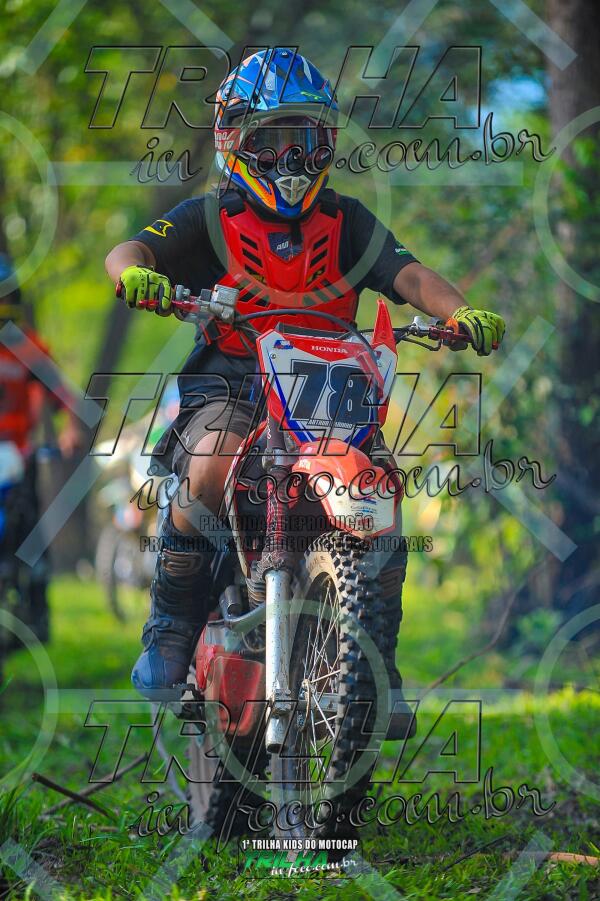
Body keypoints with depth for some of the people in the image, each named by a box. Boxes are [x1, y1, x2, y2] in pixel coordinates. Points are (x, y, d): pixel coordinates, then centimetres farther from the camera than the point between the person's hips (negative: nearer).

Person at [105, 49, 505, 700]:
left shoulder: (347, 223, 15)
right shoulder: (210, 220, 7)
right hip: (229, 385, -2)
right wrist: (136, 272, -34)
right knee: (207, 472, -32)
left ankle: (380, 663, -4)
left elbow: (408, 274, 0)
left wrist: (459, 311, -21)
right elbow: (127, 251, -8)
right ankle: (169, 630, -15)